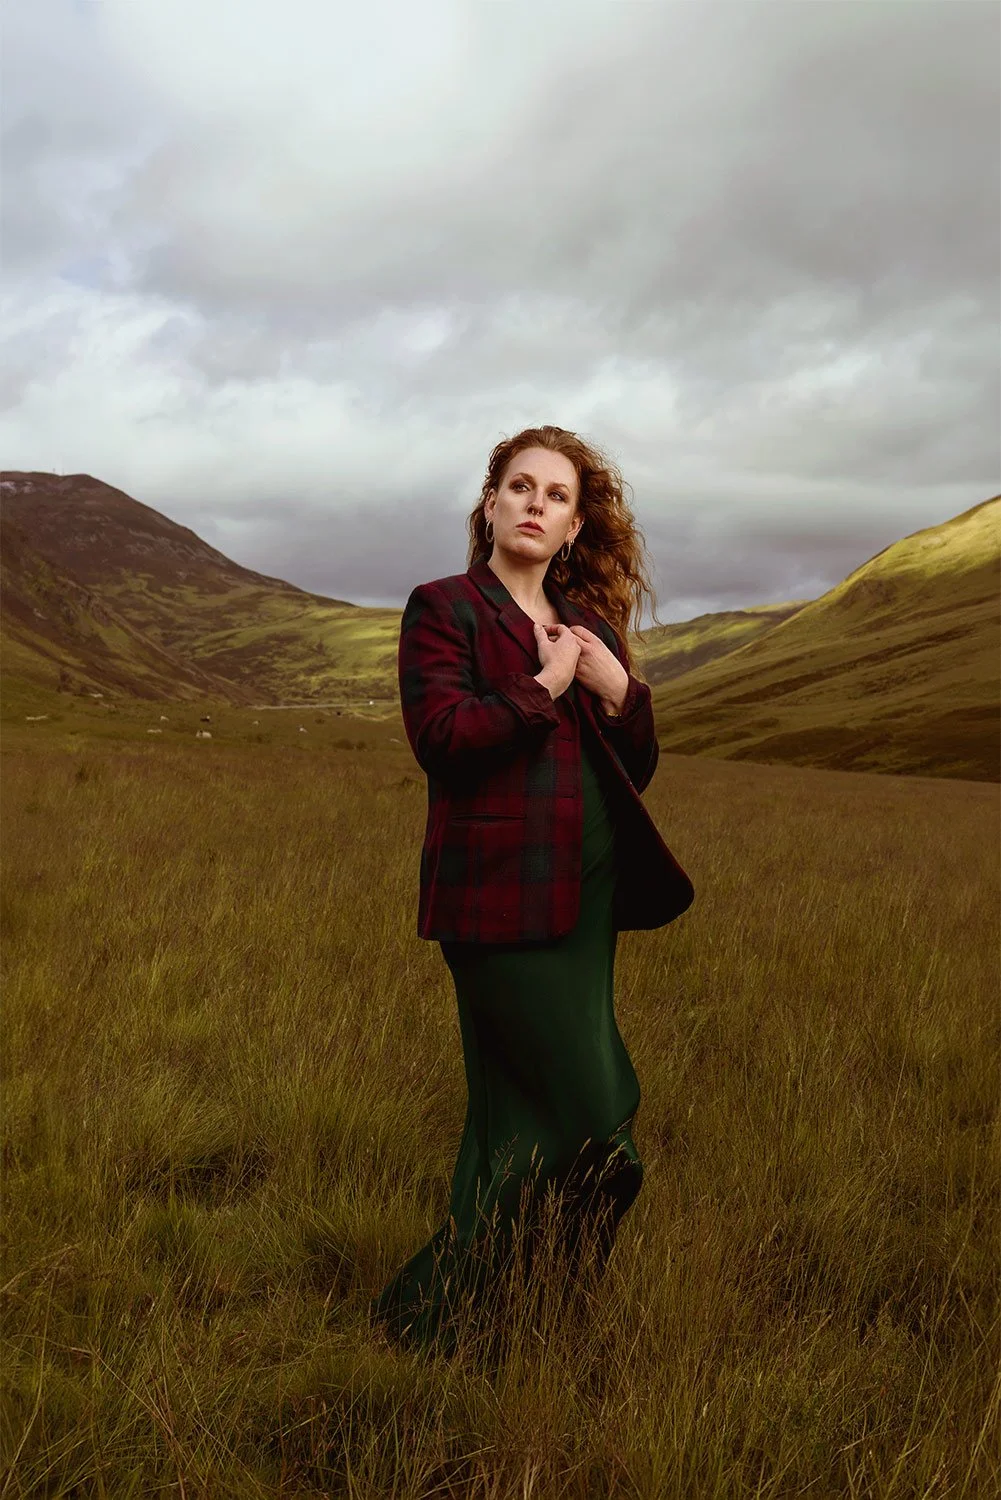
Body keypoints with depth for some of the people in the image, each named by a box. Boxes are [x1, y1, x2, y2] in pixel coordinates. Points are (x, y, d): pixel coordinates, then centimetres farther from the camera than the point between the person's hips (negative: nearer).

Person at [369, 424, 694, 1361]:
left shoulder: (590, 624, 18)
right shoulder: (443, 607, -1)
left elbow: (638, 770, 16)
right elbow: (440, 736, -17)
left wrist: (620, 692, -2)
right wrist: (544, 685, -10)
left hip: (588, 894, 7)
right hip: (500, 896, -7)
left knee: (520, 1116, 11)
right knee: (597, 1116, -9)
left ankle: (436, 1313, 27)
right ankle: (418, 1311, 6)